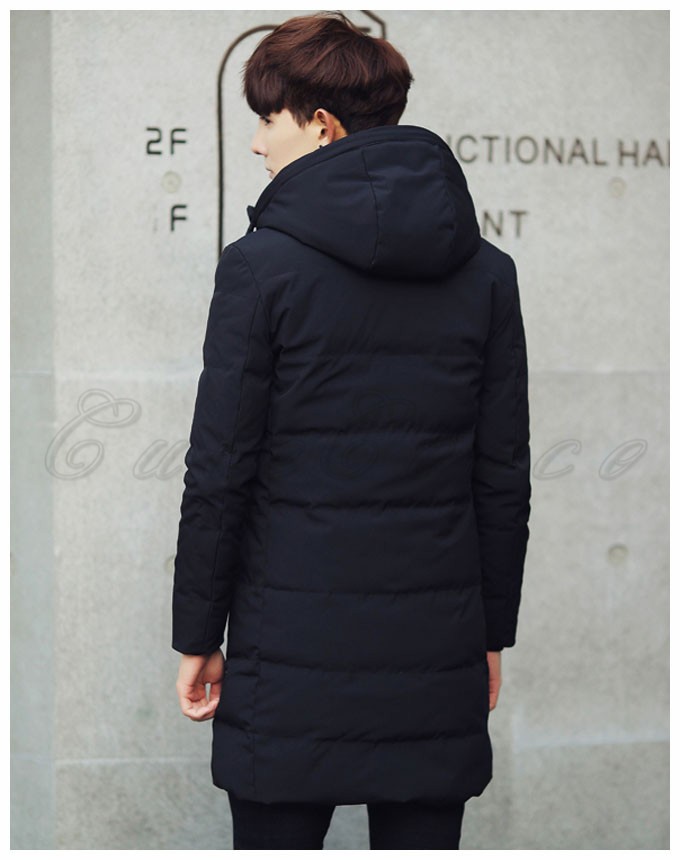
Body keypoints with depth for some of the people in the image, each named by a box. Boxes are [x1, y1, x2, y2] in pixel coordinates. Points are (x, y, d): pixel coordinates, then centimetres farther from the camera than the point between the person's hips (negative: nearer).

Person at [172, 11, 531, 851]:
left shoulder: (261, 265, -8)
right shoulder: (485, 273, 4)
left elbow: (219, 472, -7)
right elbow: (504, 475, 6)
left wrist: (197, 634, 2)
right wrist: (493, 631, 15)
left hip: (292, 652, -3)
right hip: (435, 654, 4)